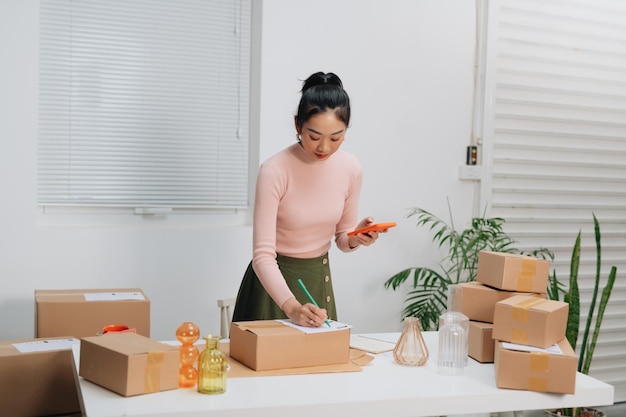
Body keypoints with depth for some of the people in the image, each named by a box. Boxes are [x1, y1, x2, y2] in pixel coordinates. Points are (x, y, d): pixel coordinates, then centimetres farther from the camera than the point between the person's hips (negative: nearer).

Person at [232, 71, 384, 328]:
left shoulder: (351, 169, -8)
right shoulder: (274, 171, -23)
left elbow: (342, 239, 5)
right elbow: (263, 256, -25)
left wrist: (356, 239, -17)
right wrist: (291, 306, -39)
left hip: (319, 279, 4)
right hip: (273, 278, -4)